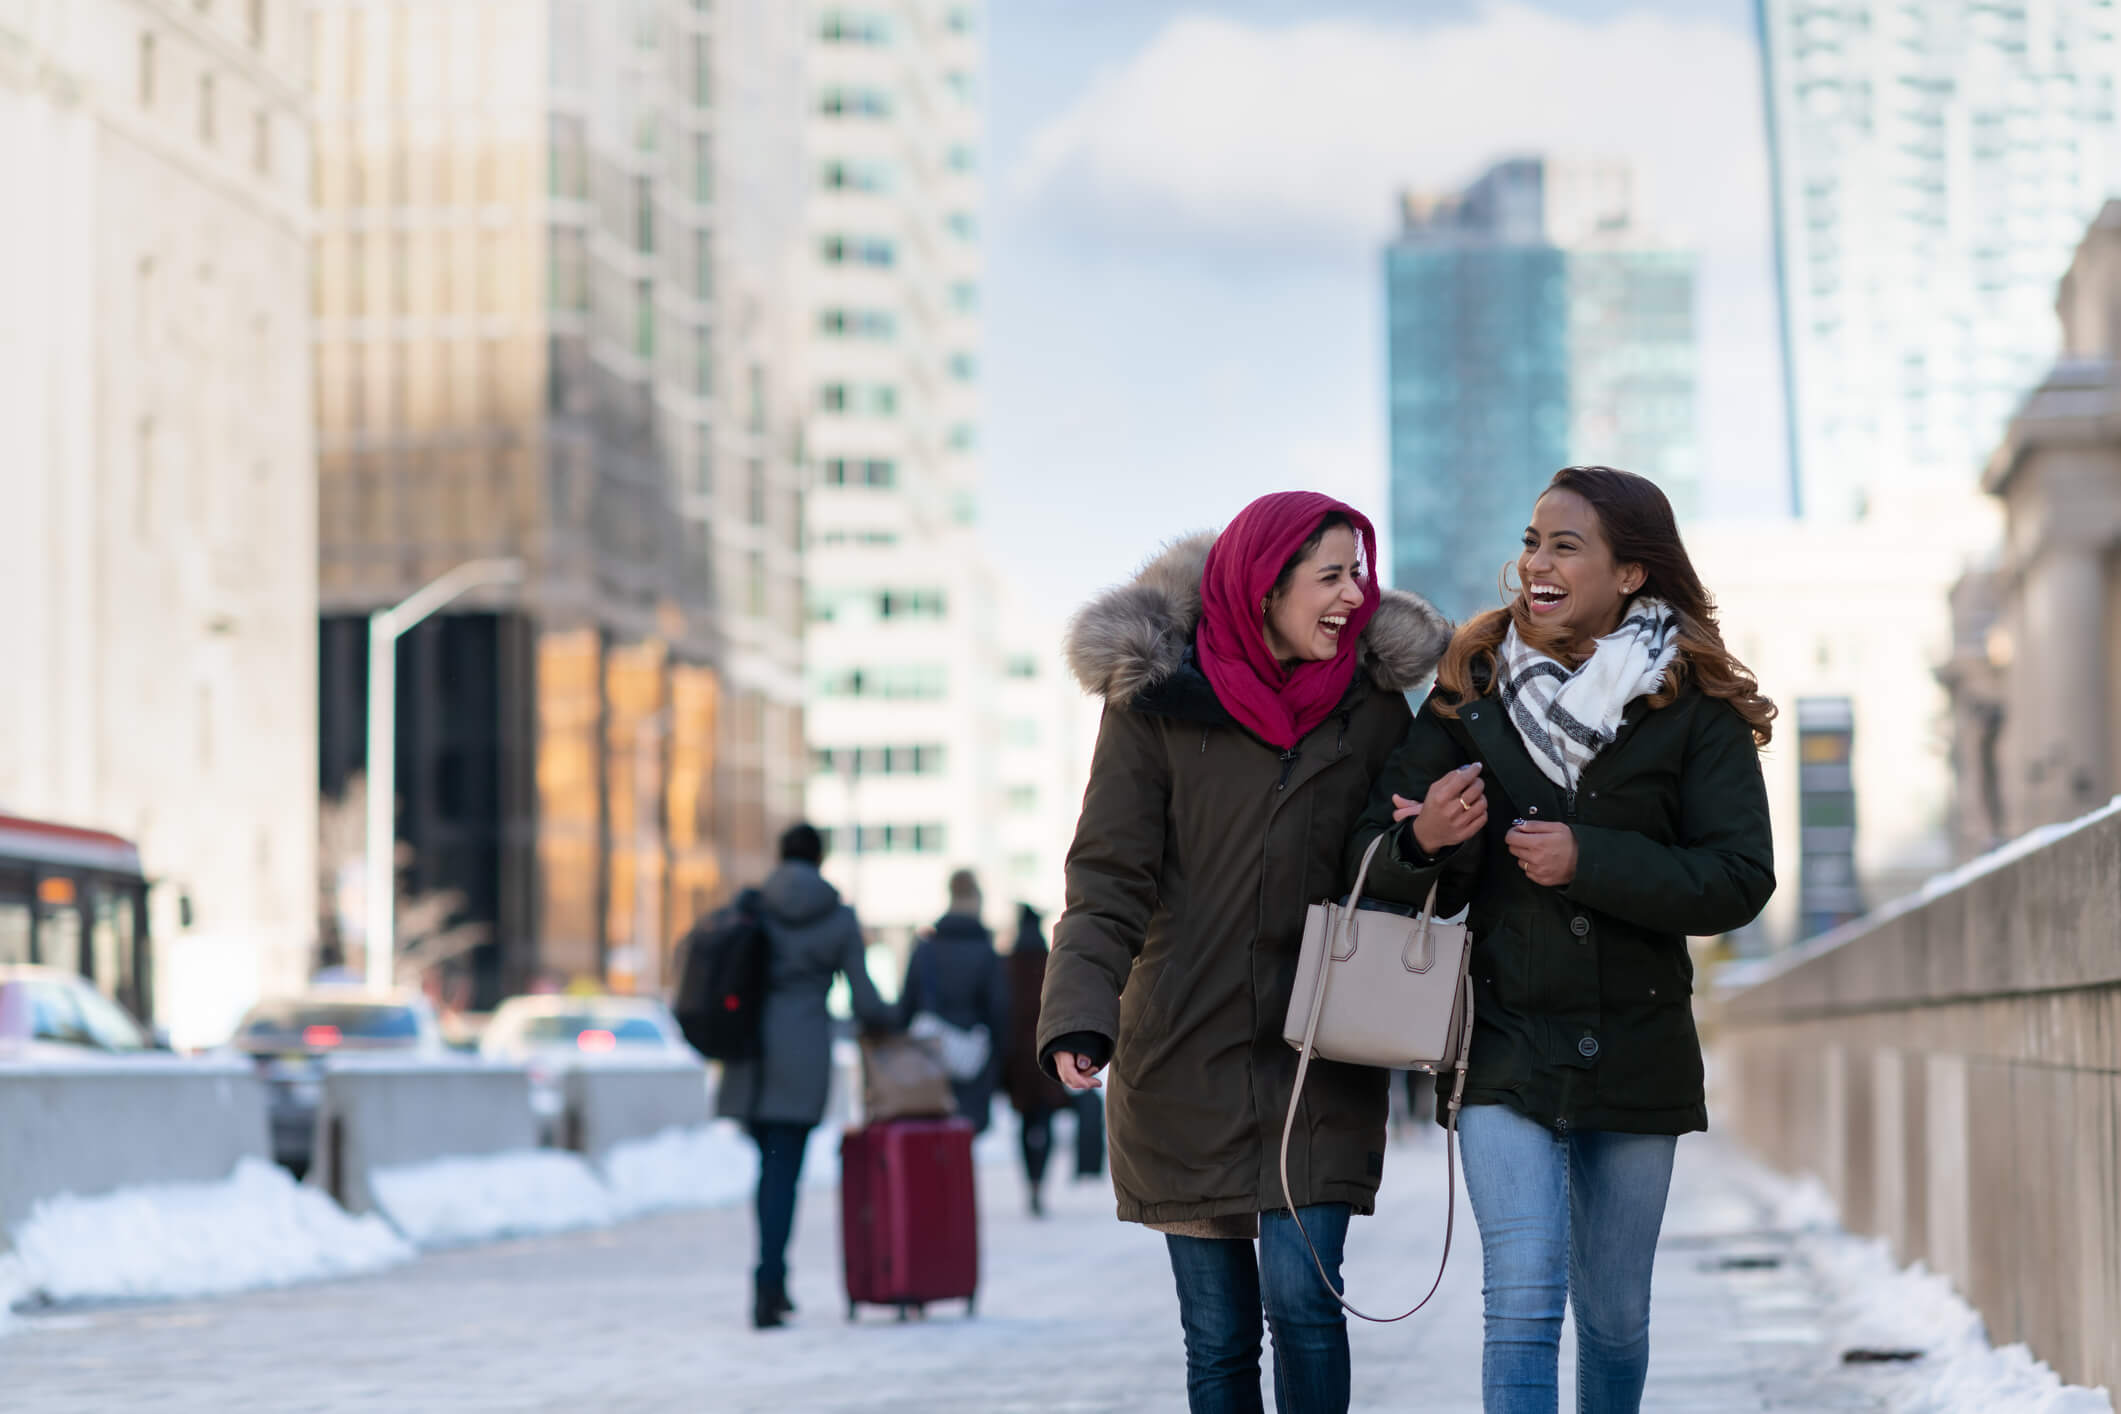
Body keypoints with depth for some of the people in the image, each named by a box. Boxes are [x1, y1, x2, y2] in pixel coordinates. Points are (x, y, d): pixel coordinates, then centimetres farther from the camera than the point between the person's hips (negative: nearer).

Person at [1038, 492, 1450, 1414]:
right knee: (1218, 1335, 4)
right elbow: (1110, 873, -8)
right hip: (1184, 1055, -1)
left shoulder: (1371, 700, 3)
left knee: (1301, 1297, -13)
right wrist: (1079, 1015, -22)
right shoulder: (1155, 693, -4)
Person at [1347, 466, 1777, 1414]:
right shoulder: (1472, 691, 3)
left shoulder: (1692, 706, -2)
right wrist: (1424, 842, -19)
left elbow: (1739, 879, -9)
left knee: (1616, 1316, 11)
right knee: (1523, 1300, -14)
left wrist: (1590, 861, -19)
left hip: (1637, 1048, 0)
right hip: (1505, 1047, 0)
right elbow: (1373, 856, 4)